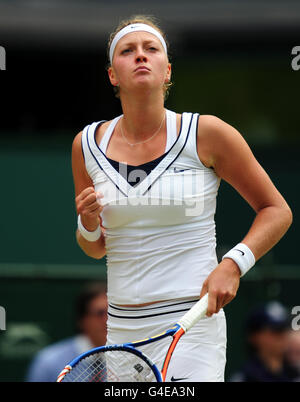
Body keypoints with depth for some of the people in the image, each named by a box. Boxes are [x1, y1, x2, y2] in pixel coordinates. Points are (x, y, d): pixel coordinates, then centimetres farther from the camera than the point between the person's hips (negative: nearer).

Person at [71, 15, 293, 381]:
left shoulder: (207, 134, -4)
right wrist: (89, 226, -5)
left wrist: (232, 265, -12)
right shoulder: (88, 144, 5)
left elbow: (276, 211, 4)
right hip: (121, 327, 4)